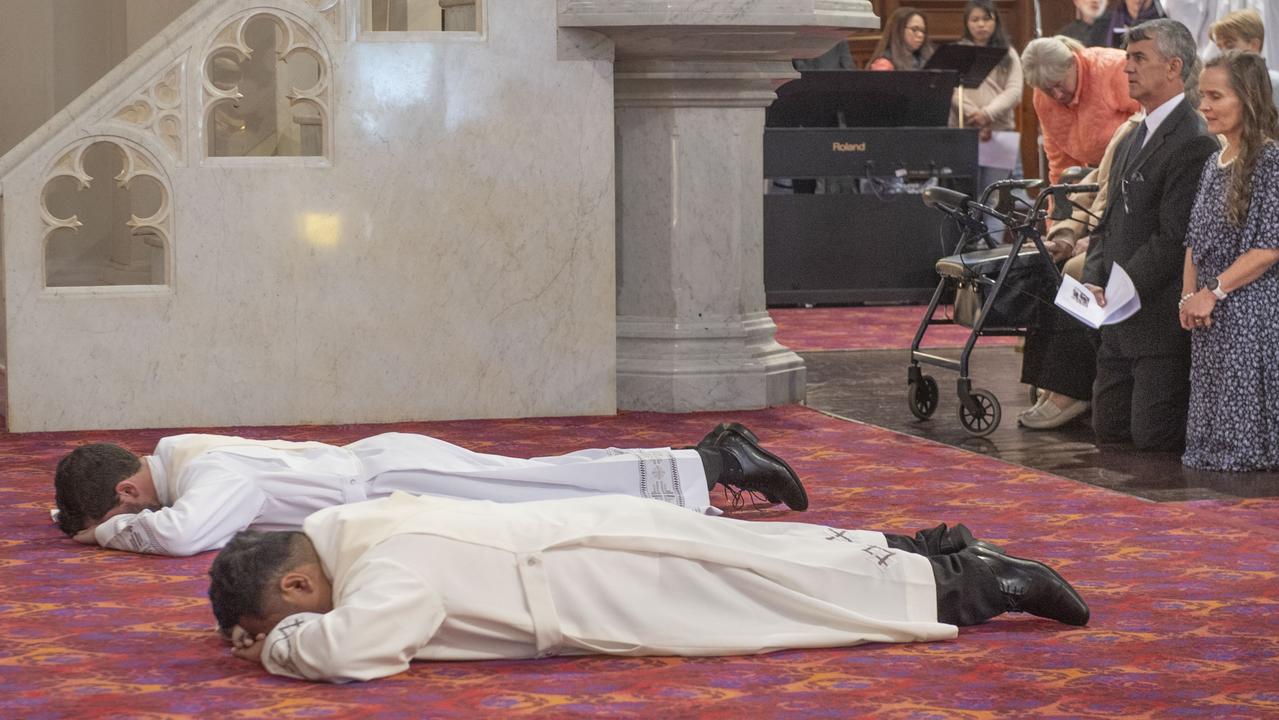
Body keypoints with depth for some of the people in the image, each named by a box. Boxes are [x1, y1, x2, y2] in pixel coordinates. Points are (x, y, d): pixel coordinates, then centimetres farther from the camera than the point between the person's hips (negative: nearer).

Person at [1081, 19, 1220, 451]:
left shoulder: (1194, 143, -16)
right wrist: (1094, 281, 1)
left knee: (1153, 439, -5)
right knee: (1109, 430, 12)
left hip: (1161, 317, -9)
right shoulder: (1132, 140, 16)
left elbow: (1174, 238, -20)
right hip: (1120, 318, 9)